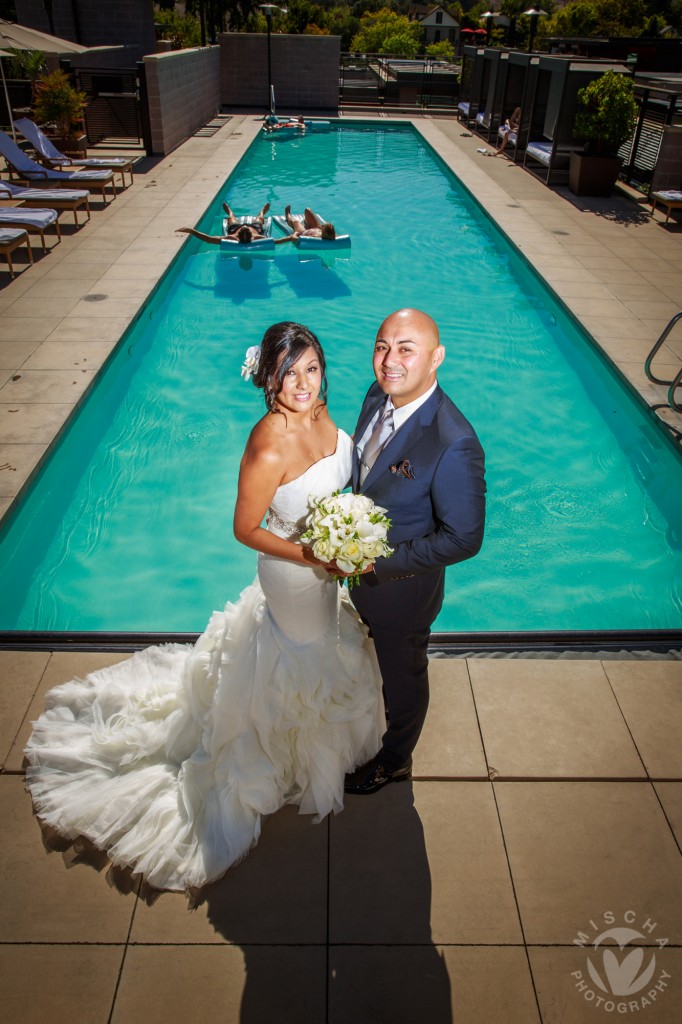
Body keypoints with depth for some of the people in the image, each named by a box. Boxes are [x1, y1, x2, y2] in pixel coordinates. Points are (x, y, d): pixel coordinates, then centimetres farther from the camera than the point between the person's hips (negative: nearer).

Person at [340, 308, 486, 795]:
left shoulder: (455, 444, -35)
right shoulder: (379, 394, -12)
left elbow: (463, 538, -27)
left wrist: (377, 563, -27)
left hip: (403, 586, -7)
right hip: (363, 569, 7)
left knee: (403, 676, 22)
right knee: (380, 651, 34)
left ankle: (394, 760, 51)